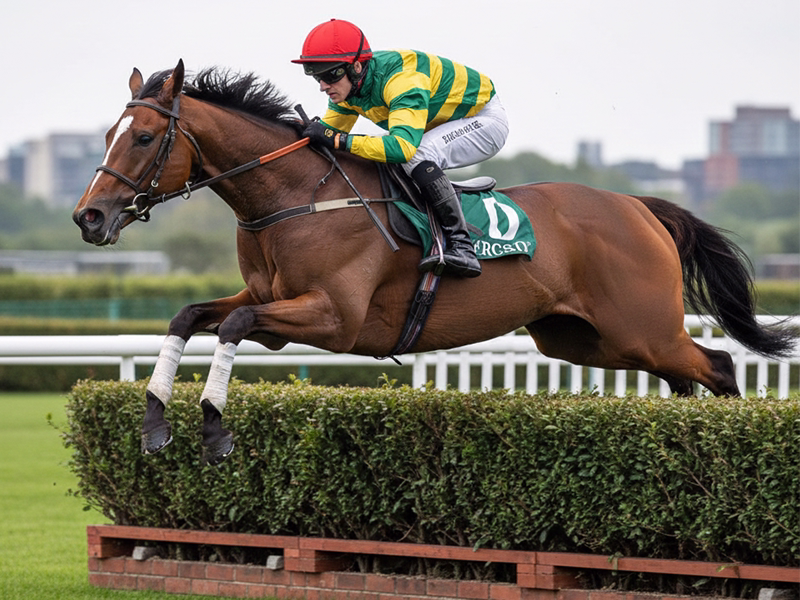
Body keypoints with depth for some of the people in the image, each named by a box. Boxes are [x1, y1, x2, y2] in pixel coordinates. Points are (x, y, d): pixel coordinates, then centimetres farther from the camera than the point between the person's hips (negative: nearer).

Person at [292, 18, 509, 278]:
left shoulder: (402, 80, -37)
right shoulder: (347, 83, -10)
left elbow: (404, 146, -49)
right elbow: (329, 130, 5)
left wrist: (339, 140, -47)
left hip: (485, 120, -9)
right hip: (442, 126, 9)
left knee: (417, 157, -33)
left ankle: (461, 245, -30)